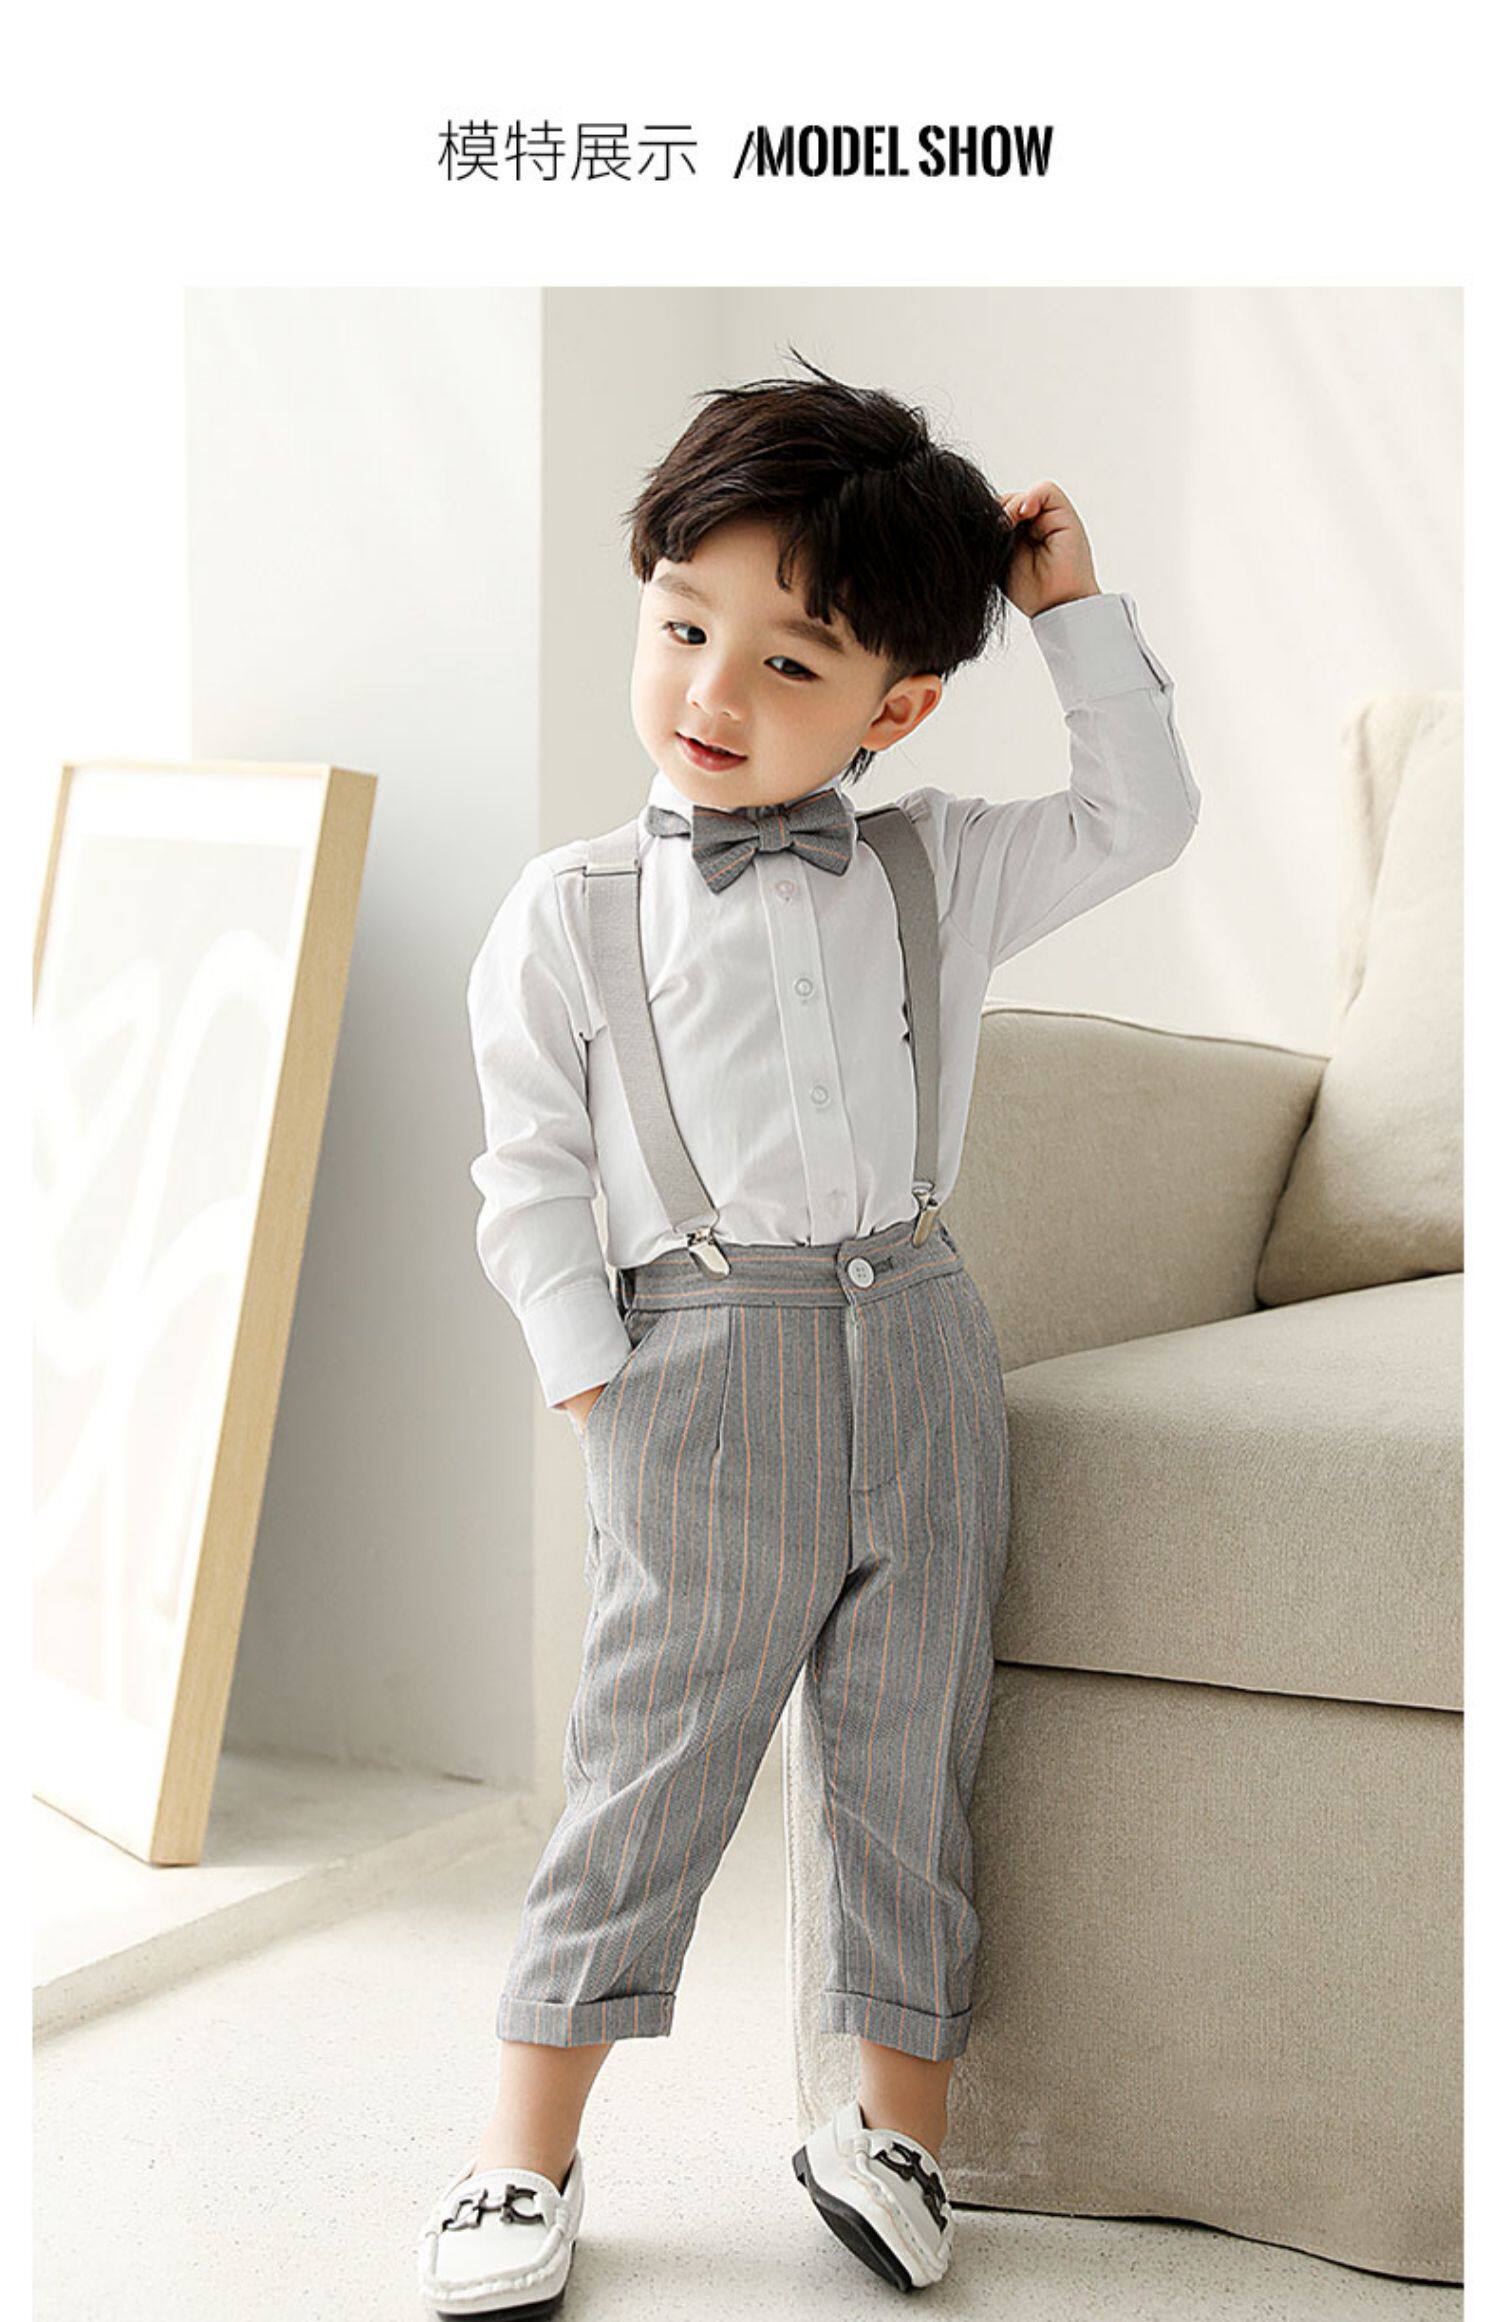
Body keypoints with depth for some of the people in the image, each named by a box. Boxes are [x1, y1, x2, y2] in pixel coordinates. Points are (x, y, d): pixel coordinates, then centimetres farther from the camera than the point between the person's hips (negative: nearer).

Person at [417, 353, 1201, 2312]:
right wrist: (594, 1375, -7)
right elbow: (532, 1170, 1)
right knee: (652, 1766, 1)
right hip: (701, 1371, -3)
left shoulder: (943, 871, 7)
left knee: (912, 1762, 9)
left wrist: (1077, 614, 2)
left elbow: (1142, 819, 8)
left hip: (919, 1357, 3)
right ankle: (527, 2160, 14)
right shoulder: (569, 915, 0)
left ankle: (895, 2127, 23)